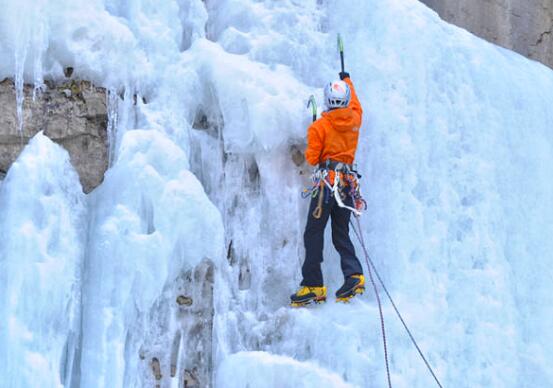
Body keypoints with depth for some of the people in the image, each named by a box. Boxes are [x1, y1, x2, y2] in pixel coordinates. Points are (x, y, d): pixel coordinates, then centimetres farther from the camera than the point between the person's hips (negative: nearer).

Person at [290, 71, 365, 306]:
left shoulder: (320, 126, -5)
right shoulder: (354, 119, 9)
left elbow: (312, 158, -5)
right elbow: (356, 106, 34)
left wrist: (310, 150, 17)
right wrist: (347, 81, 48)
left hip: (327, 180, -6)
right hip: (348, 182, 6)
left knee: (314, 233, -4)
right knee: (341, 234, 12)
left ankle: (313, 285, -9)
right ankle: (354, 275, -7)